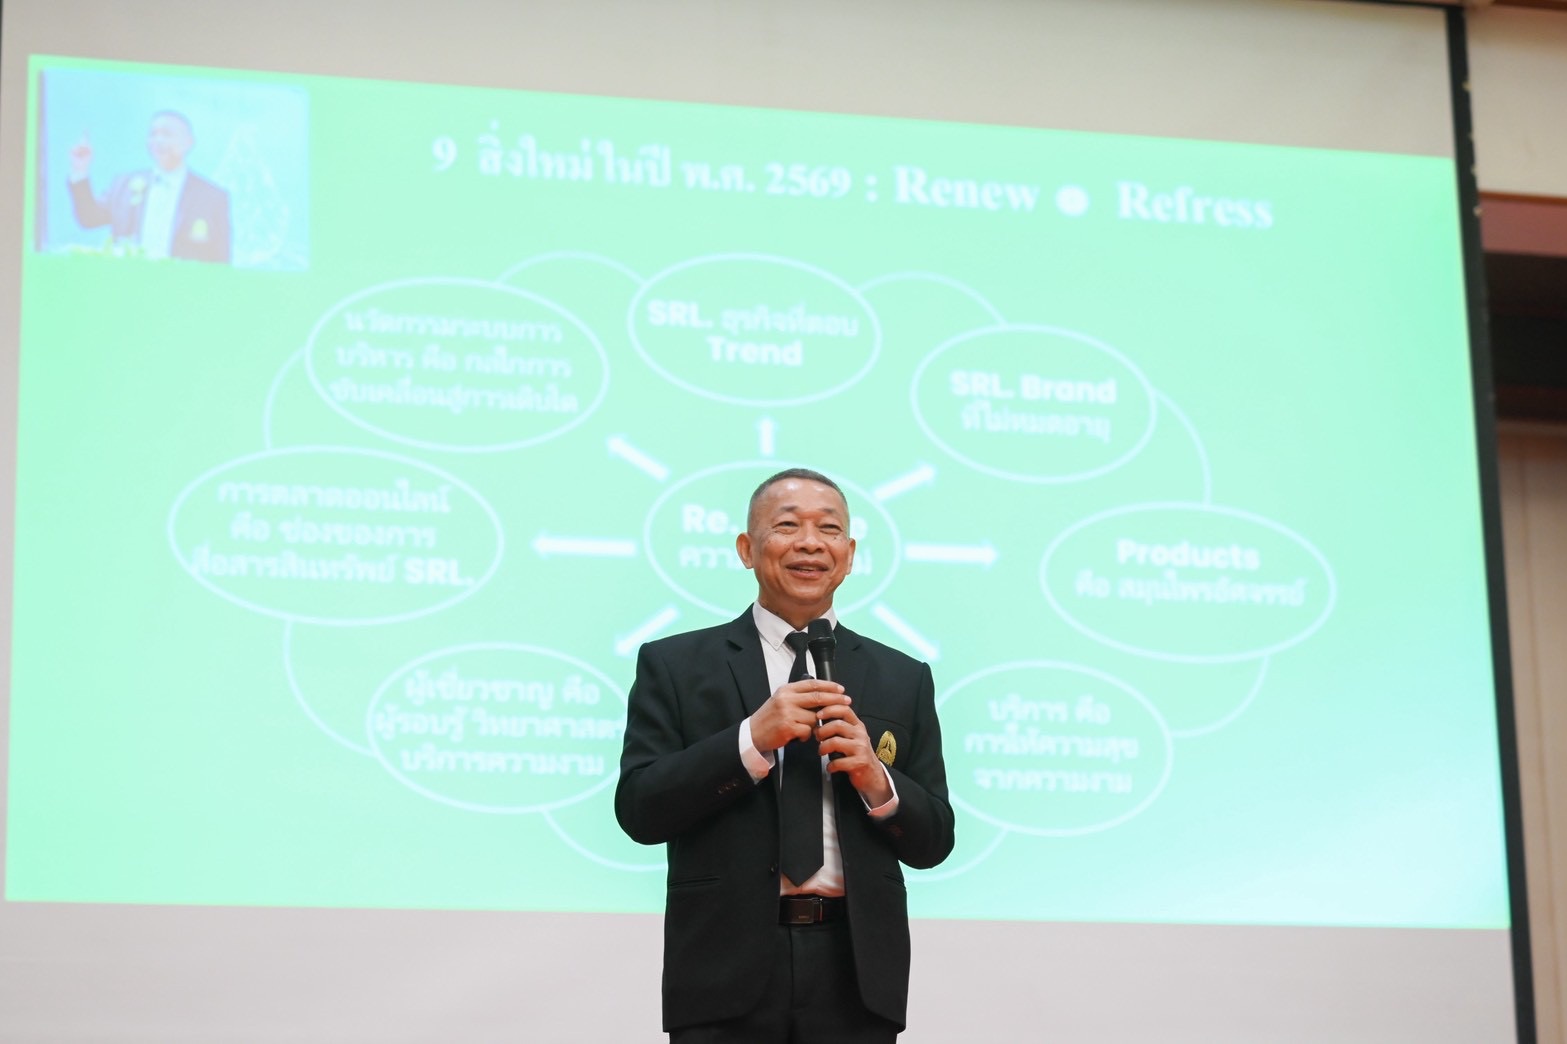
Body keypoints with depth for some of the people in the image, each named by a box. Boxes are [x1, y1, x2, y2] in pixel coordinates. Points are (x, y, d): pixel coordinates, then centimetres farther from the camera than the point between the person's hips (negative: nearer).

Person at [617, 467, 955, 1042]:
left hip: (854, 974, 2)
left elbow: (933, 842, 9)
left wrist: (876, 780, -10)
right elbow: (638, 810, -5)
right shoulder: (675, 665, 4)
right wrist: (752, 739, -16)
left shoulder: (902, 679, 10)